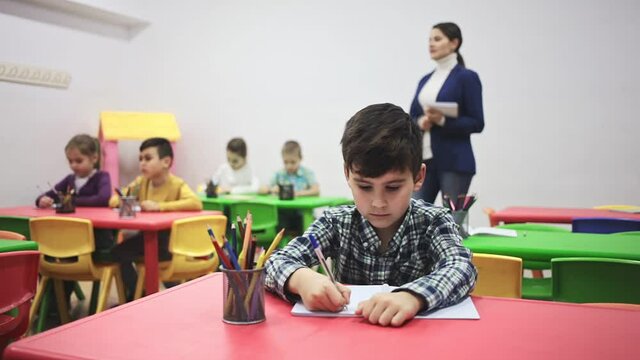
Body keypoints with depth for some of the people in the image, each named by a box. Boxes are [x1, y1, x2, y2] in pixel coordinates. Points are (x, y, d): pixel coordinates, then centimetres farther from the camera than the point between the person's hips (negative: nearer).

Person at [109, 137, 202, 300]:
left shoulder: (177, 184, -17)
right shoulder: (141, 182, 2)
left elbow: (196, 204, -34)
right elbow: (121, 194, 16)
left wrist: (159, 206, -36)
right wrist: (116, 199, -11)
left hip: (169, 239, -6)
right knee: (118, 252, -10)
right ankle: (134, 296, 7)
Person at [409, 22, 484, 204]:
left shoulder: (467, 77, -5)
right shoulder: (425, 79, 14)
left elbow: (476, 123, -9)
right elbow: (412, 117, 15)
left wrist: (443, 121, -21)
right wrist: (420, 122, -7)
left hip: (454, 162, -6)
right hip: (423, 161, 6)